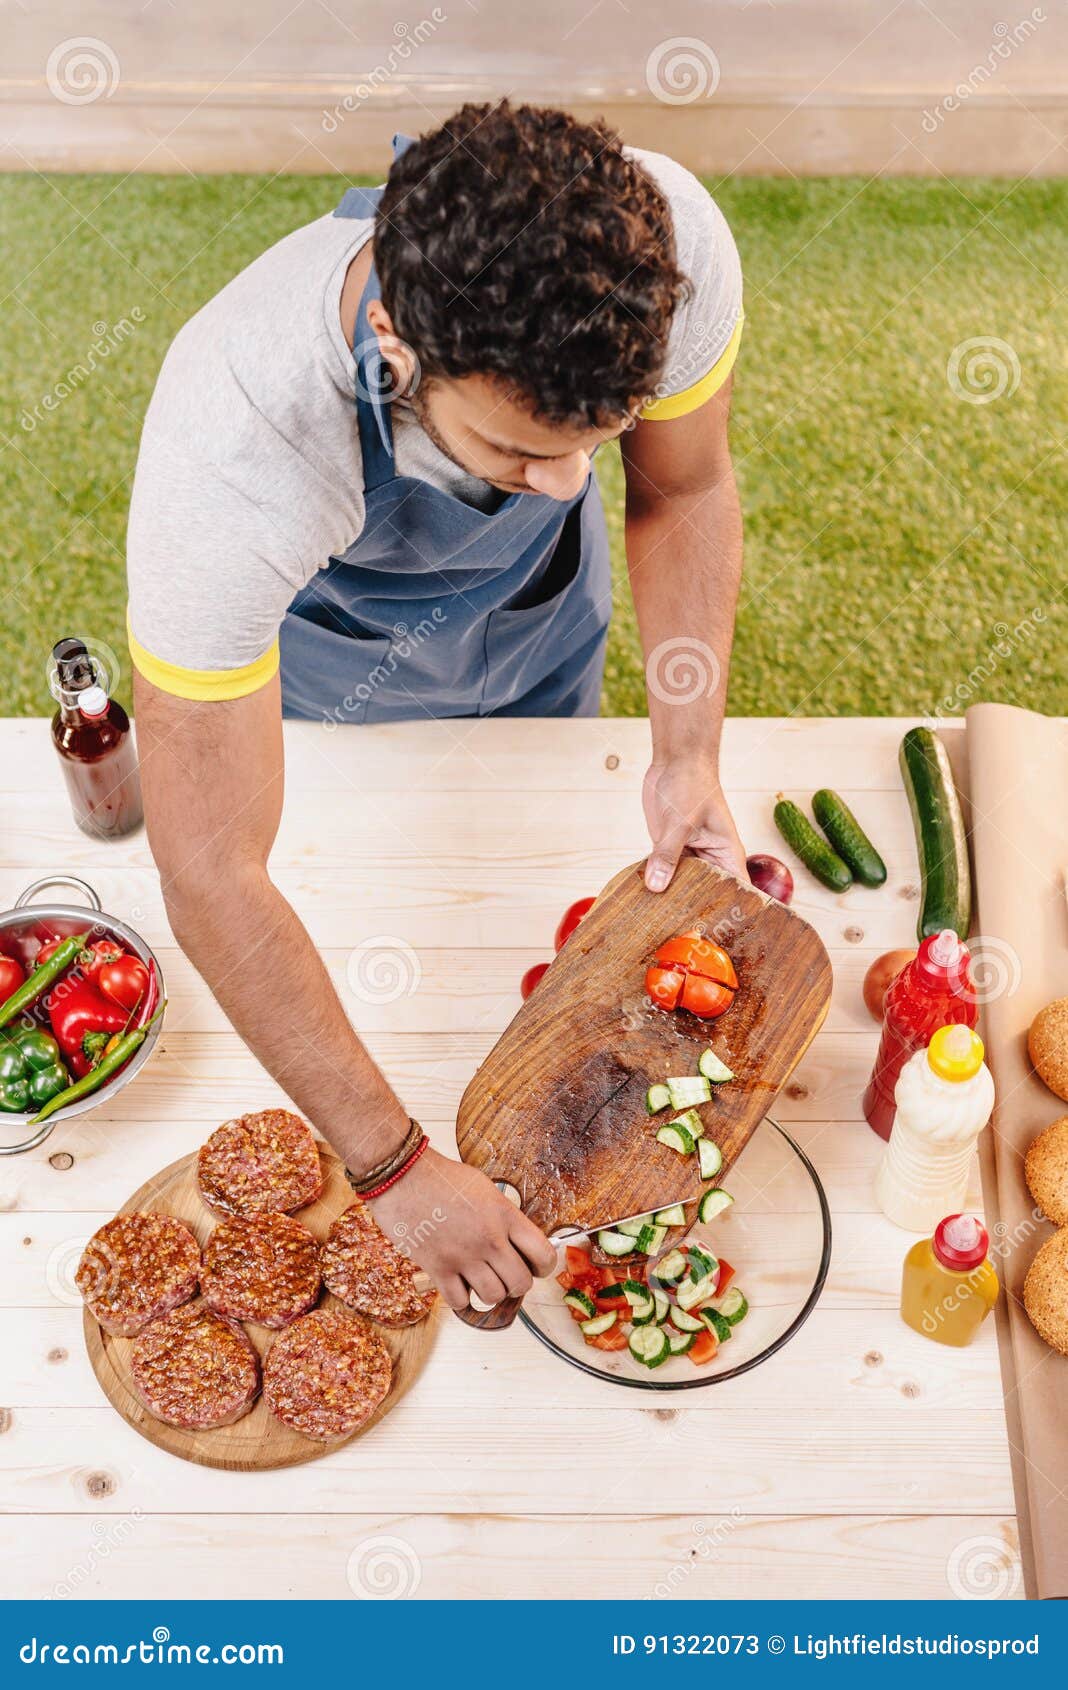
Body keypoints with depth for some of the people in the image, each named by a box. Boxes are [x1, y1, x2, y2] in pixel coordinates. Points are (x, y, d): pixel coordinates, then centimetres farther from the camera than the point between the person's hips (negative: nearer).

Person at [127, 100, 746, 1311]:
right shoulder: (229, 437, -48)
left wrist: (687, 755, -27)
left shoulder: (665, 237, -38)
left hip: (541, 614, 3)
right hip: (332, 649, -2)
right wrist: (395, 1170, -39)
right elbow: (208, 878, -42)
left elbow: (682, 491, -16)